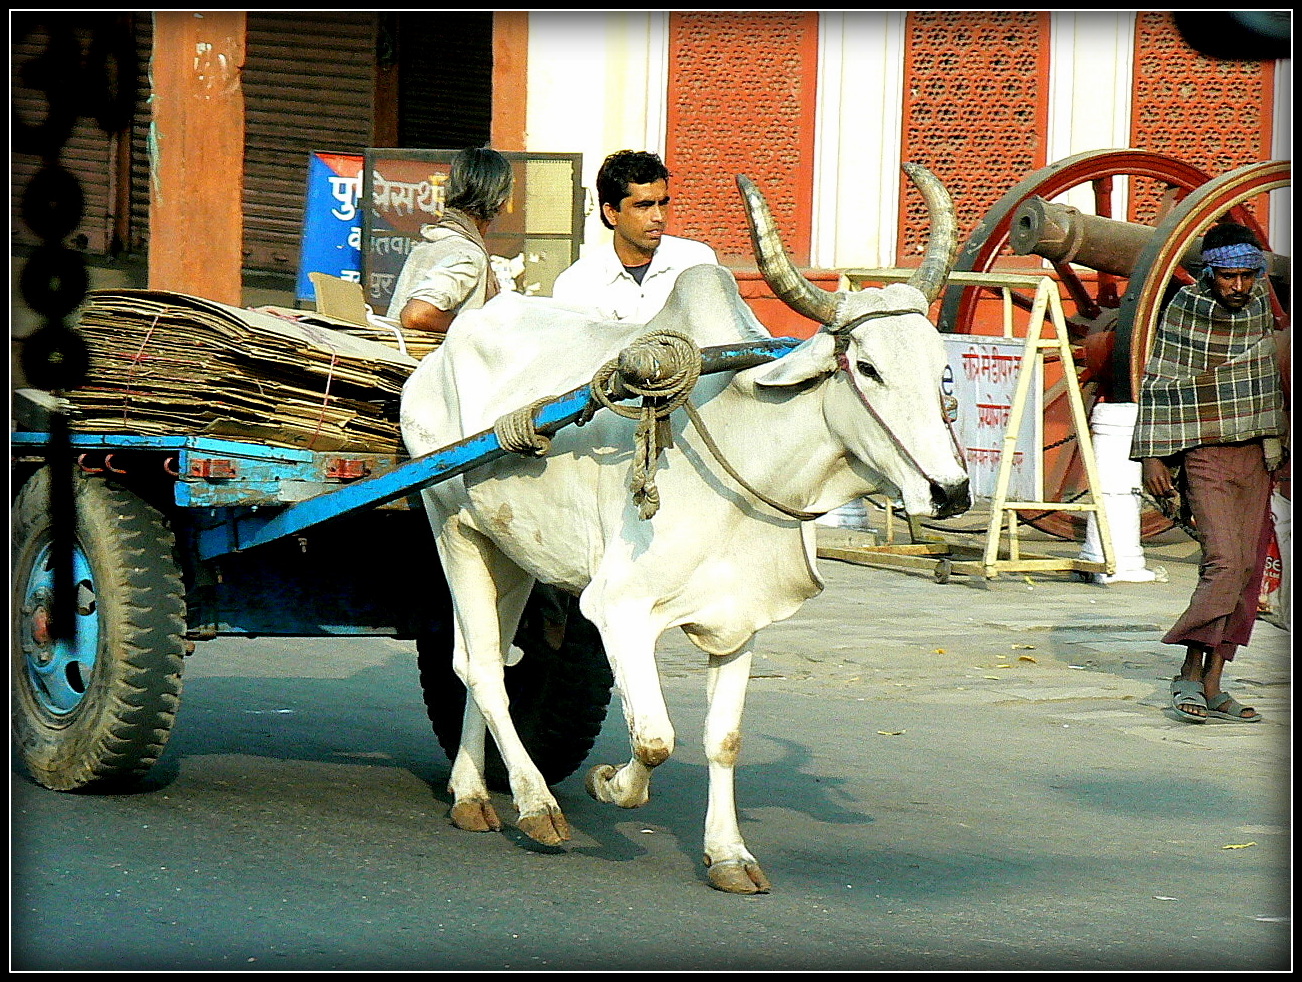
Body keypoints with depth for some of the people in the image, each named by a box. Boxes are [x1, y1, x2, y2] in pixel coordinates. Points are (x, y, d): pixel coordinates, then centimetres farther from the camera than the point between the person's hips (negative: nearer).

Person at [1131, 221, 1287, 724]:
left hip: (1257, 455, 6)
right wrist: (1152, 456, -8)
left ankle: (1213, 684, 5)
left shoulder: (1261, 304, 7)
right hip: (1205, 454, -6)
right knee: (1224, 560, -19)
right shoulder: (1184, 310, -8)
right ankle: (1191, 673, -13)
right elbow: (1158, 384, -4)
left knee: (1247, 568, 2)